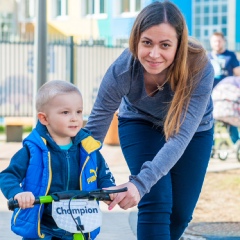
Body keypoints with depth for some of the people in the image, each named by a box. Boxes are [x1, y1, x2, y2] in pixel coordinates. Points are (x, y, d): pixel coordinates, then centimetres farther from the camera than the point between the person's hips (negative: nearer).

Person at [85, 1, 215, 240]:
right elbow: (95, 129, -28)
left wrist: (140, 183, -58)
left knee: (180, 213, 8)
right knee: (155, 203, -20)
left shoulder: (200, 69, -40)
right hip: (141, 124, 0)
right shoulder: (122, 70, -36)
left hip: (194, 130, 1)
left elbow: (180, 137, -46)